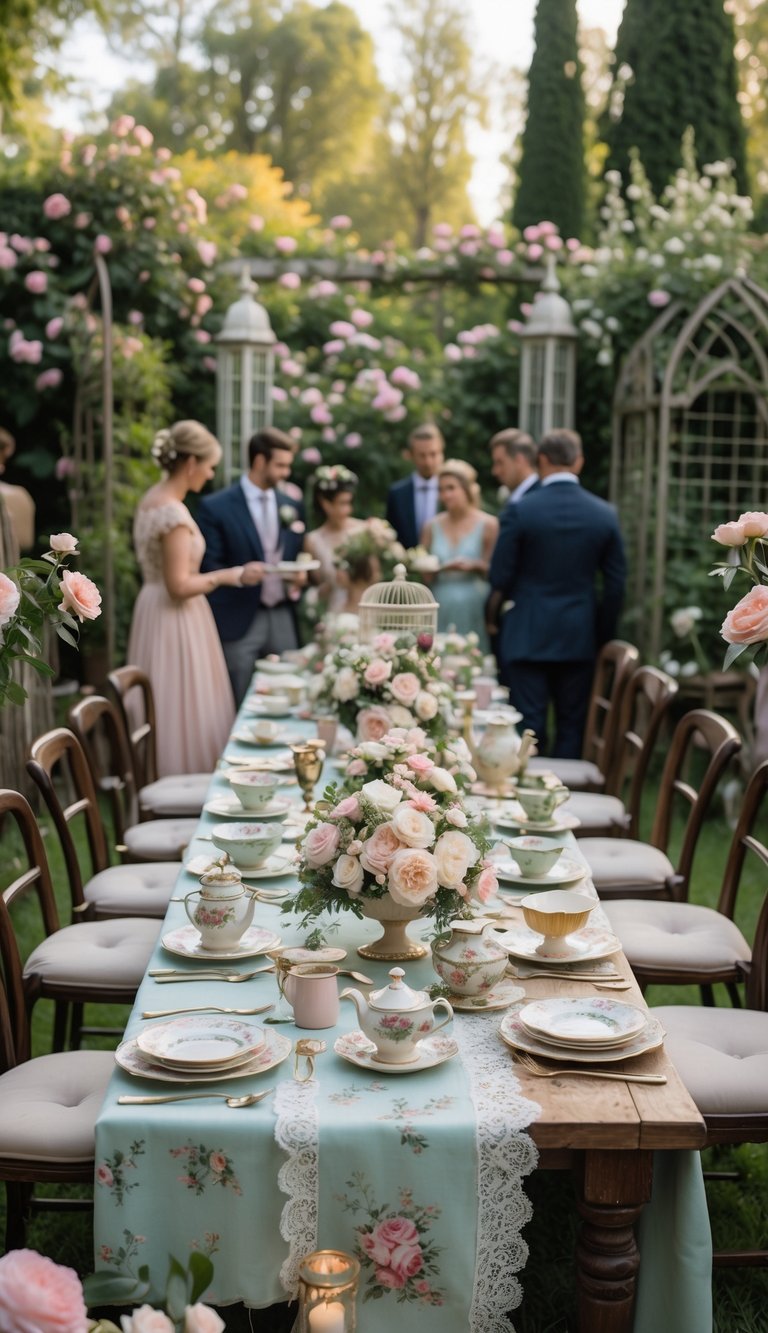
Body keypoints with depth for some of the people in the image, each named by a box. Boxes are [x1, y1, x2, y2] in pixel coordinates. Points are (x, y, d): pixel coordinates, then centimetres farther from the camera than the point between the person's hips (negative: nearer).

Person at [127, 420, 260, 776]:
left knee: (164, 710, 16)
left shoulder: (151, 500, 8)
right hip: (176, 618, -10)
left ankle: (162, 780, 24)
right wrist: (231, 576, -15)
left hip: (154, 610, 10)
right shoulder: (174, 513, -21)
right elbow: (180, 586, -23)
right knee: (184, 708, -1)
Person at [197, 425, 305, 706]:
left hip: (283, 618, 5)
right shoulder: (216, 507, -5)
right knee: (239, 709, 0)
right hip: (240, 620, -5)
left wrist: (299, 576, -2)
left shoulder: (291, 506, 12)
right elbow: (209, 567, -5)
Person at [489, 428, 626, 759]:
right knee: (571, 727, 10)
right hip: (579, 638, 3)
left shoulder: (521, 511, -10)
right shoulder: (605, 514, -1)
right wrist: (602, 635, 13)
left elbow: (499, 577, -6)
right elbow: (615, 584, 2)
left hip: (527, 636, -2)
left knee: (528, 728, 2)